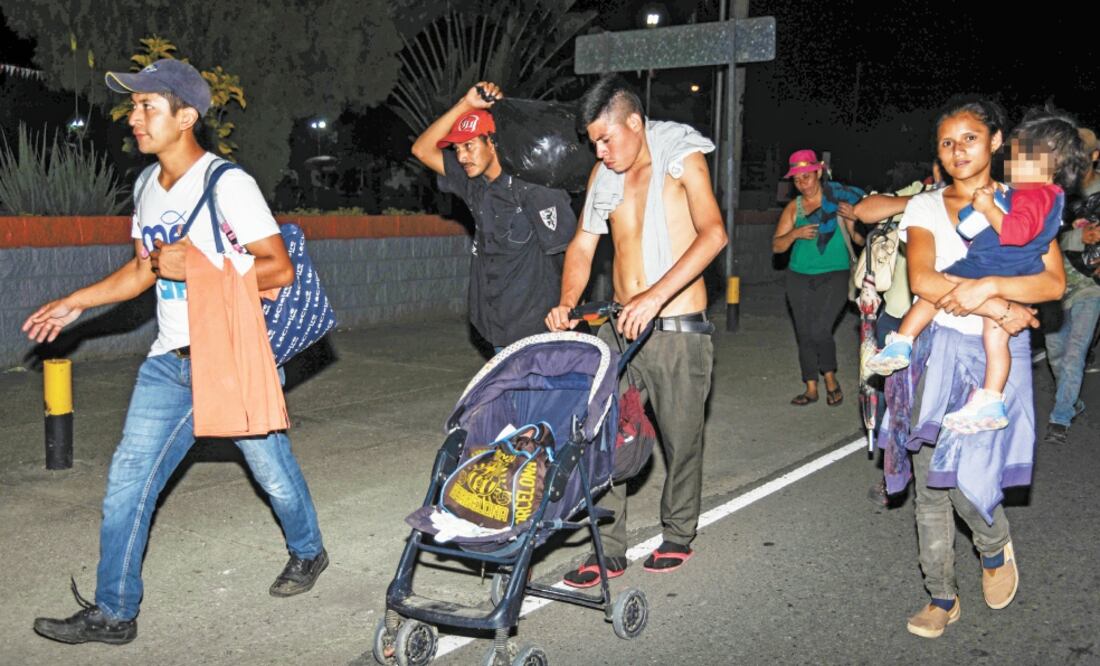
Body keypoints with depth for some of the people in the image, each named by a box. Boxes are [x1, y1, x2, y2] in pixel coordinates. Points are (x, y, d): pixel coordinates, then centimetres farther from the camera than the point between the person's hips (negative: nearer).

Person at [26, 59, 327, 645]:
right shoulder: (150, 185, 10)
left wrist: (199, 269, -22)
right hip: (169, 361, 7)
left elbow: (280, 269, -16)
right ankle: (112, 613, 16)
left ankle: (307, 554, 38)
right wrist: (74, 303, 18)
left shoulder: (227, 183, -14)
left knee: (273, 471, 10)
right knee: (127, 479, 4)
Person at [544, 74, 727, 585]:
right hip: (619, 327, 5)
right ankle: (609, 552, 11)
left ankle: (678, 536, 29)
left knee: (681, 440, 8)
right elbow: (583, 245, 13)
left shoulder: (682, 161, -7)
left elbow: (713, 234, -21)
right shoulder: (603, 175, 10)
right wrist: (567, 304, -6)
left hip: (677, 329, -5)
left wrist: (655, 295, -32)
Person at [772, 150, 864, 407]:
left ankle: (831, 379, 7)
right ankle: (811, 389, 18)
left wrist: (853, 219, -21)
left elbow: (860, 240, -2)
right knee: (804, 333, 6)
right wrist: (795, 234, -15)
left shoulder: (839, 201, -2)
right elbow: (777, 246, 4)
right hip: (800, 277, 4)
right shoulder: (794, 208, 6)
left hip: (834, 275, -4)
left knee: (819, 329, -17)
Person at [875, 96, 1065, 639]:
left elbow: (1054, 283, -6)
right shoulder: (925, 207, 5)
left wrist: (989, 286, -21)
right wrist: (998, 308, -17)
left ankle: (995, 545, 22)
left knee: (965, 474, -13)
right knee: (930, 485, 3)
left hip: (999, 357, -1)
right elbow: (921, 279, -12)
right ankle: (942, 597, 19)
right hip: (937, 353, 2)